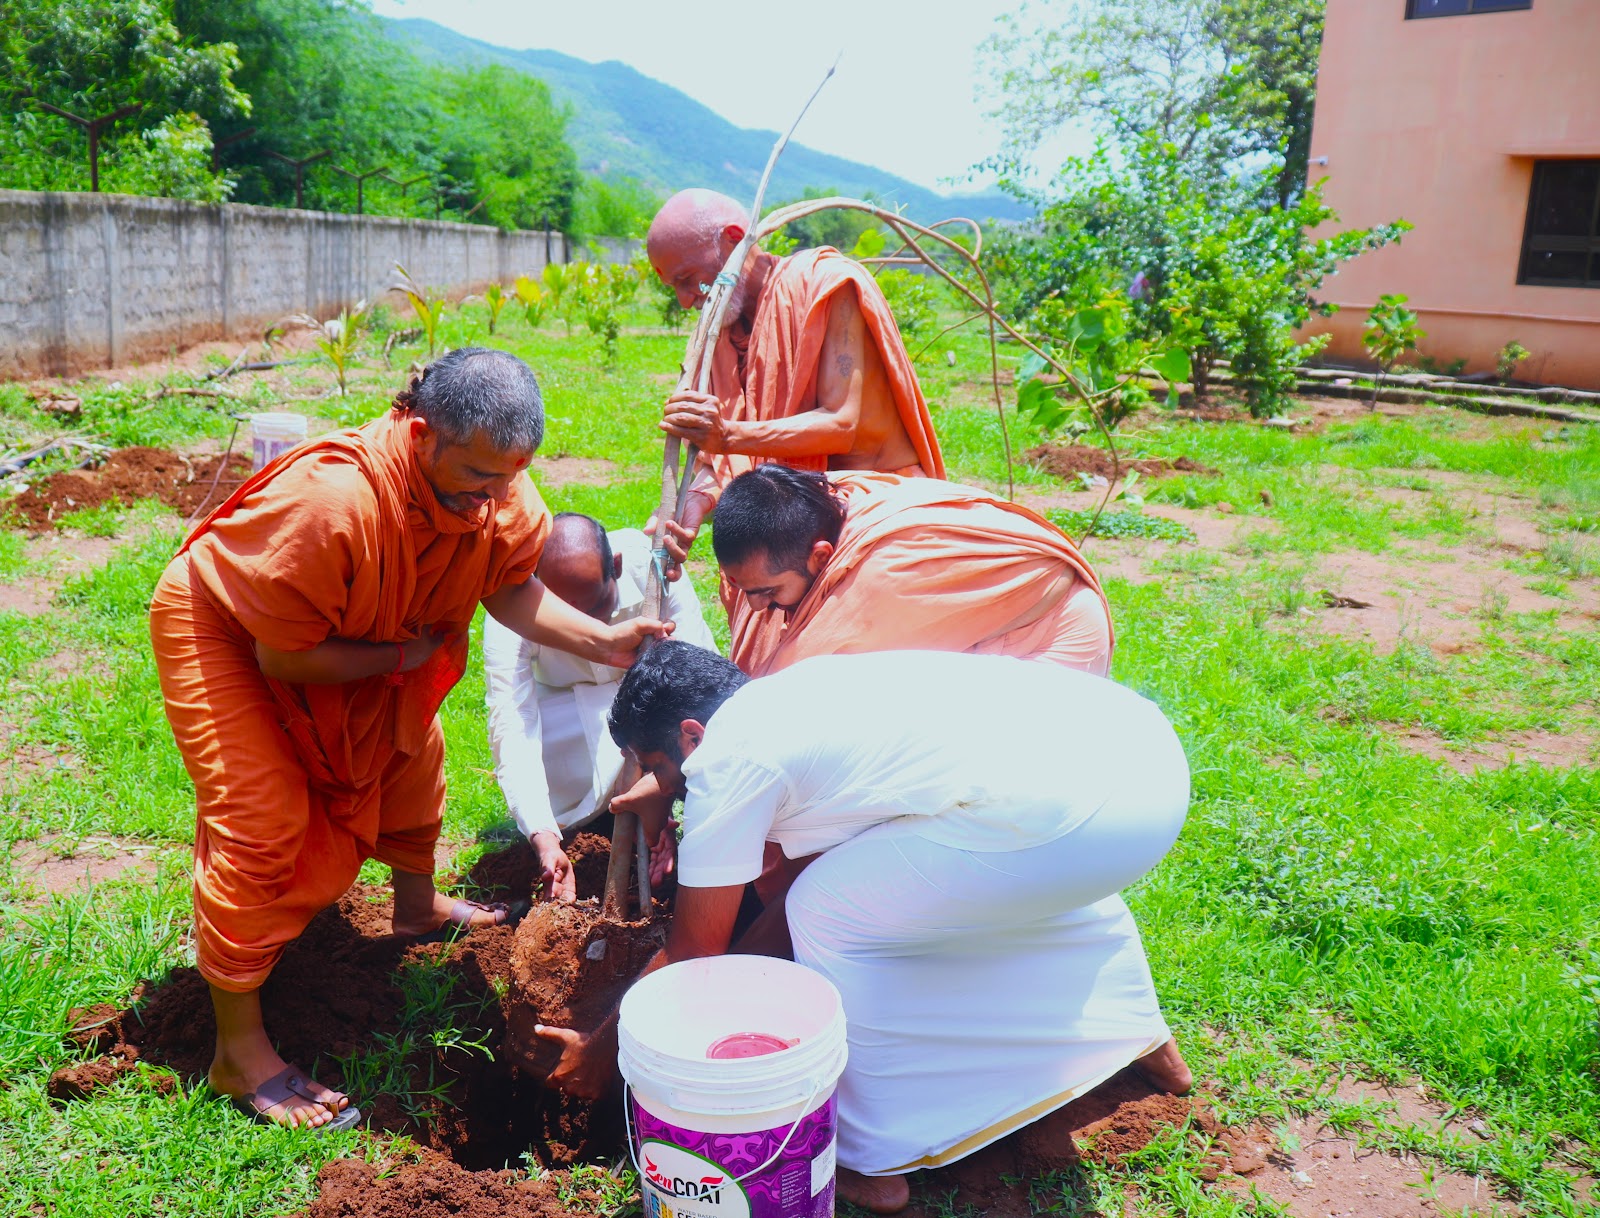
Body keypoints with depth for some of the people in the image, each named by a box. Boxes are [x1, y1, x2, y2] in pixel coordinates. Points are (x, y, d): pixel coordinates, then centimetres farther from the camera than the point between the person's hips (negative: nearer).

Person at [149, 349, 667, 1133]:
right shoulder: (331, 503, -42)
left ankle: (416, 908, 43)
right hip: (222, 629, -7)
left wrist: (604, 641, -25)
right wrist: (402, 655, -21)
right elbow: (283, 658, -32)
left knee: (409, 748, 16)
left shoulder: (497, 489, -21)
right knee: (265, 821, -14)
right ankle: (239, 1053, -1)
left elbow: (510, 589, -10)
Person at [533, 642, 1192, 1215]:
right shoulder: (791, 696, 23)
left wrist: (600, 1050, 25)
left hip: (1072, 804, -10)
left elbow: (694, 953, 8)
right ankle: (1140, 1036, 54)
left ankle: (871, 1162, 18)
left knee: (828, 915, 5)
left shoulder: (725, 757, -1)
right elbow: (806, 863, 33)